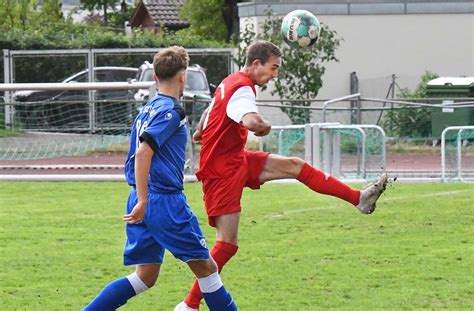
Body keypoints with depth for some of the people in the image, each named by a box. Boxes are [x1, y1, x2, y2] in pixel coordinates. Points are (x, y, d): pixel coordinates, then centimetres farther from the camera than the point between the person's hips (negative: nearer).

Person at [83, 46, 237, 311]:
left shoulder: (147, 110, 16)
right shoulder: (171, 111, -11)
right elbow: (143, 153, -21)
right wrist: (143, 202, -21)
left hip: (144, 201, 9)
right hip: (165, 201, -9)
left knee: (146, 276, 10)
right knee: (205, 267, 1)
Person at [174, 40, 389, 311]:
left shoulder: (231, 83, 12)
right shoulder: (242, 88, -20)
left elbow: (209, 111, 31)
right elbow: (251, 121, -39)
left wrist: (201, 132, 46)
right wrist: (265, 127, -18)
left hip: (237, 160, 10)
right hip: (222, 171, -10)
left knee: (294, 165, 5)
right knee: (228, 244, -10)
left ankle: (358, 199, 8)